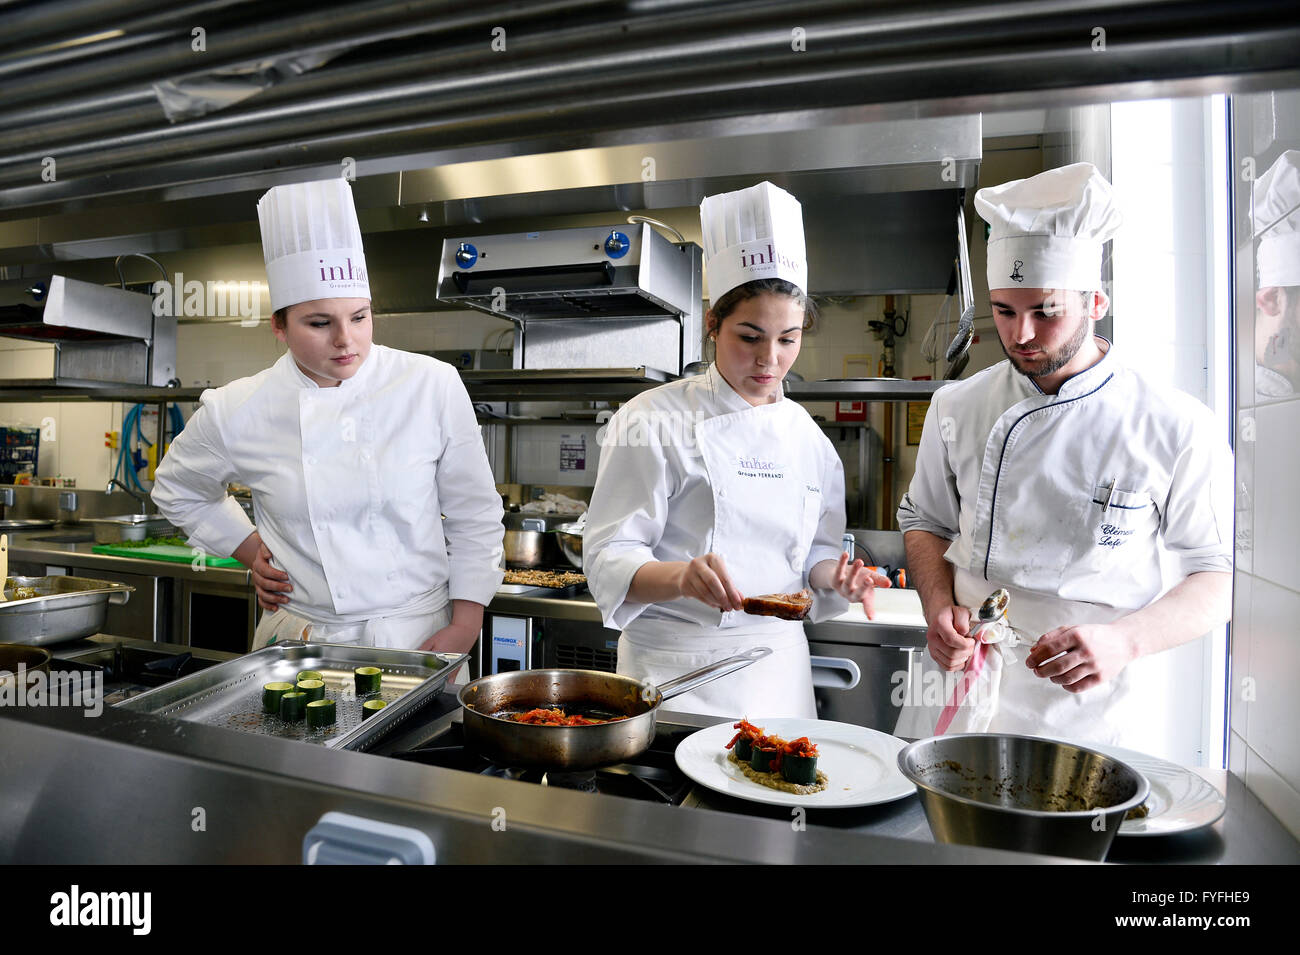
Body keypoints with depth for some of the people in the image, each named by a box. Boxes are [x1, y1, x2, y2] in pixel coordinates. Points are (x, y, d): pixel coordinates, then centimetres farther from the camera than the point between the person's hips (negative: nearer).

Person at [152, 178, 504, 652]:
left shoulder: (434, 387, -9)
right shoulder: (236, 412, -5)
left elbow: (475, 517, -3)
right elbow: (178, 489, 18)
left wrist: (466, 627, -6)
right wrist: (252, 551, 8)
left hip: (417, 636, -1)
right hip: (301, 641, 1)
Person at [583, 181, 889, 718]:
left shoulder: (807, 436, 5)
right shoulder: (654, 420, -10)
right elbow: (609, 559, -14)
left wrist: (833, 576, -7)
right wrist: (679, 576, -32)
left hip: (778, 668, 5)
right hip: (674, 670, -4)